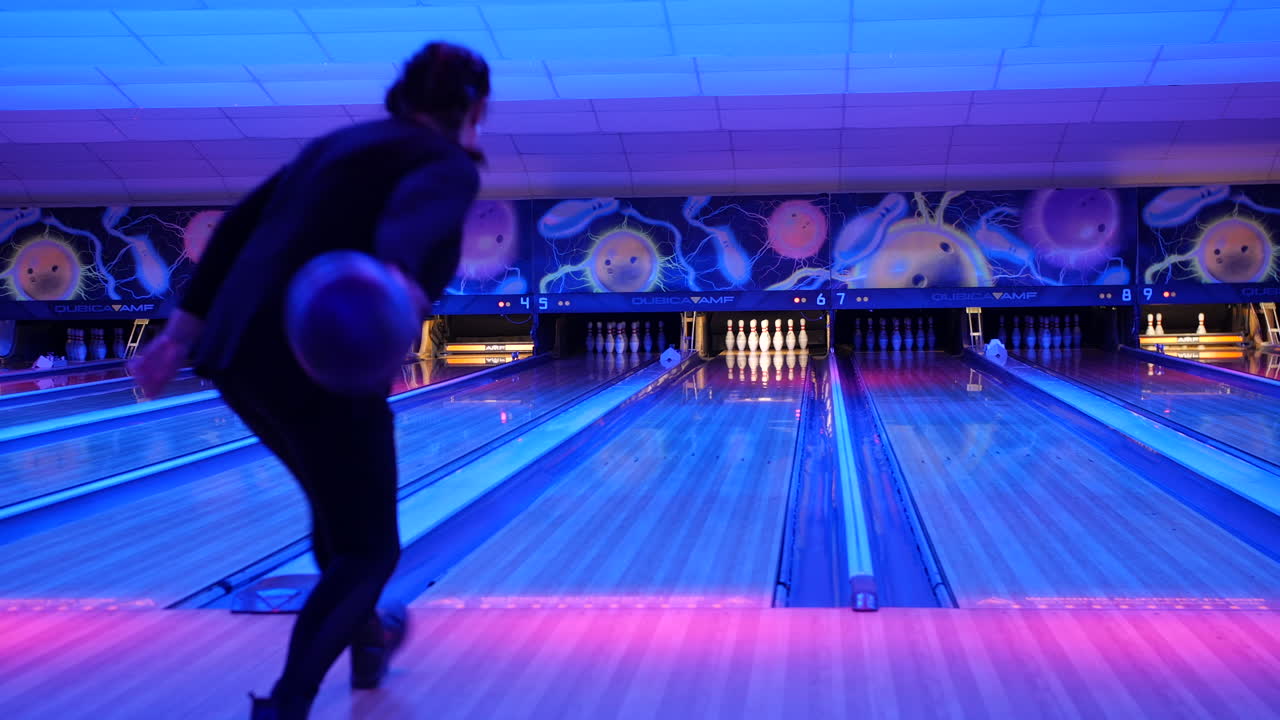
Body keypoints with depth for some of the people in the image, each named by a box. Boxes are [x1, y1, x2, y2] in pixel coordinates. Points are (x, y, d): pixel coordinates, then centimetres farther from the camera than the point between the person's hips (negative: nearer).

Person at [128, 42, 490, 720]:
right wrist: (397, 281, -49)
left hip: (239, 355, 8)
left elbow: (238, 226, 15)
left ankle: (365, 637, 52)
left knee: (339, 506, 30)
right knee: (365, 549, 7)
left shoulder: (338, 143, 21)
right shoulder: (448, 163, -1)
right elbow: (418, 212, -27)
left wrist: (182, 333, 15)